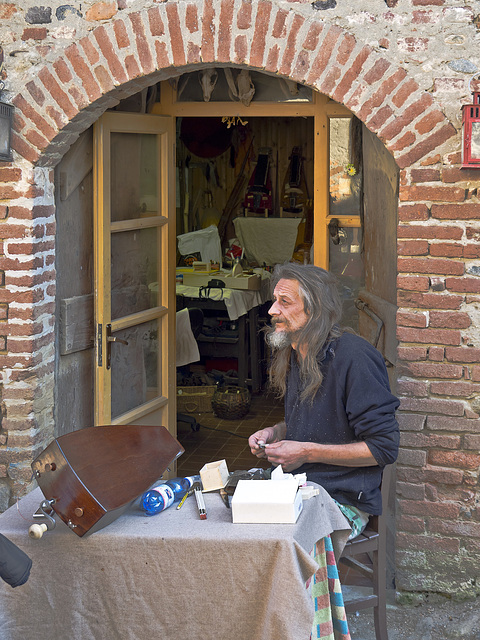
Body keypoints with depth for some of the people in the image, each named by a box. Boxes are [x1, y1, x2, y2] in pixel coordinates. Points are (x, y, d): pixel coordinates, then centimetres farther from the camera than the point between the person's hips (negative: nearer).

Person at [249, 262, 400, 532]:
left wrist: (306, 453, -18)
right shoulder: (294, 355, 12)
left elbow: (385, 448, -17)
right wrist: (274, 433, 7)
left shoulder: (355, 358, -17)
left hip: (343, 499, -8)